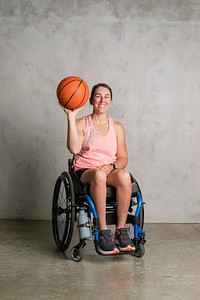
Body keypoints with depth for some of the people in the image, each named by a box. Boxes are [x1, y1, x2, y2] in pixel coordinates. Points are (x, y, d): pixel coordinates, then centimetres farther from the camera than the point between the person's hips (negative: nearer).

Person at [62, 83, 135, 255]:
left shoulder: (117, 127, 13)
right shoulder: (82, 123, 4)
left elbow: (123, 158, 8)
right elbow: (74, 149, -17)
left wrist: (111, 166, -14)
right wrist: (71, 117, -19)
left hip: (111, 171, 3)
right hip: (84, 172, -2)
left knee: (124, 175, -34)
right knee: (99, 174, -39)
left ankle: (121, 230, -25)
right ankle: (103, 233, -34)